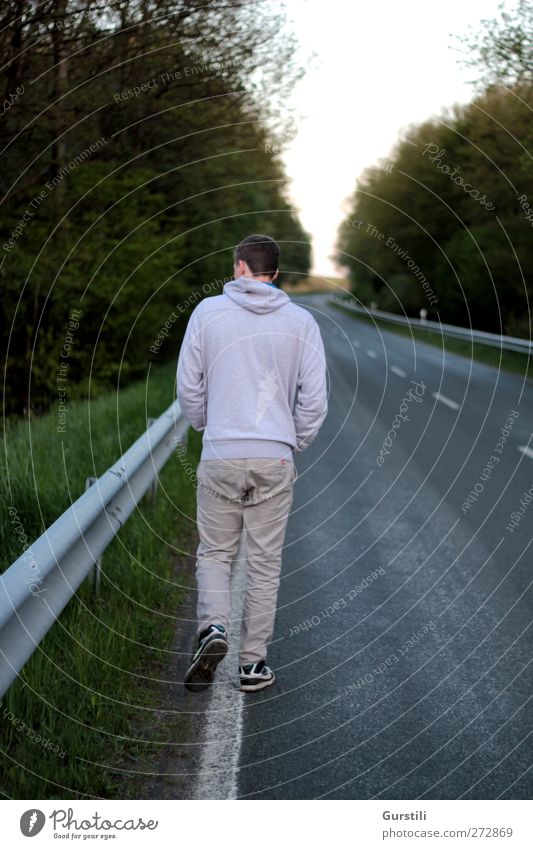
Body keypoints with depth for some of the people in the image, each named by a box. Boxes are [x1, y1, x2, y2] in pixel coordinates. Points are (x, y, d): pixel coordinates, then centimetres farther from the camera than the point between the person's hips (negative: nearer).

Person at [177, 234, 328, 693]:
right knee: (265, 561, 9)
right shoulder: (301, 321, 1)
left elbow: (189, 385, 2)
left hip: (220, 455, -1)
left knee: (215, 551, 14)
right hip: (276, 458, 1)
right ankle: (253, 662, 13)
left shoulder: (208, 312, 0)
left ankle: (214, 626, -10)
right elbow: (314, 397, -1)